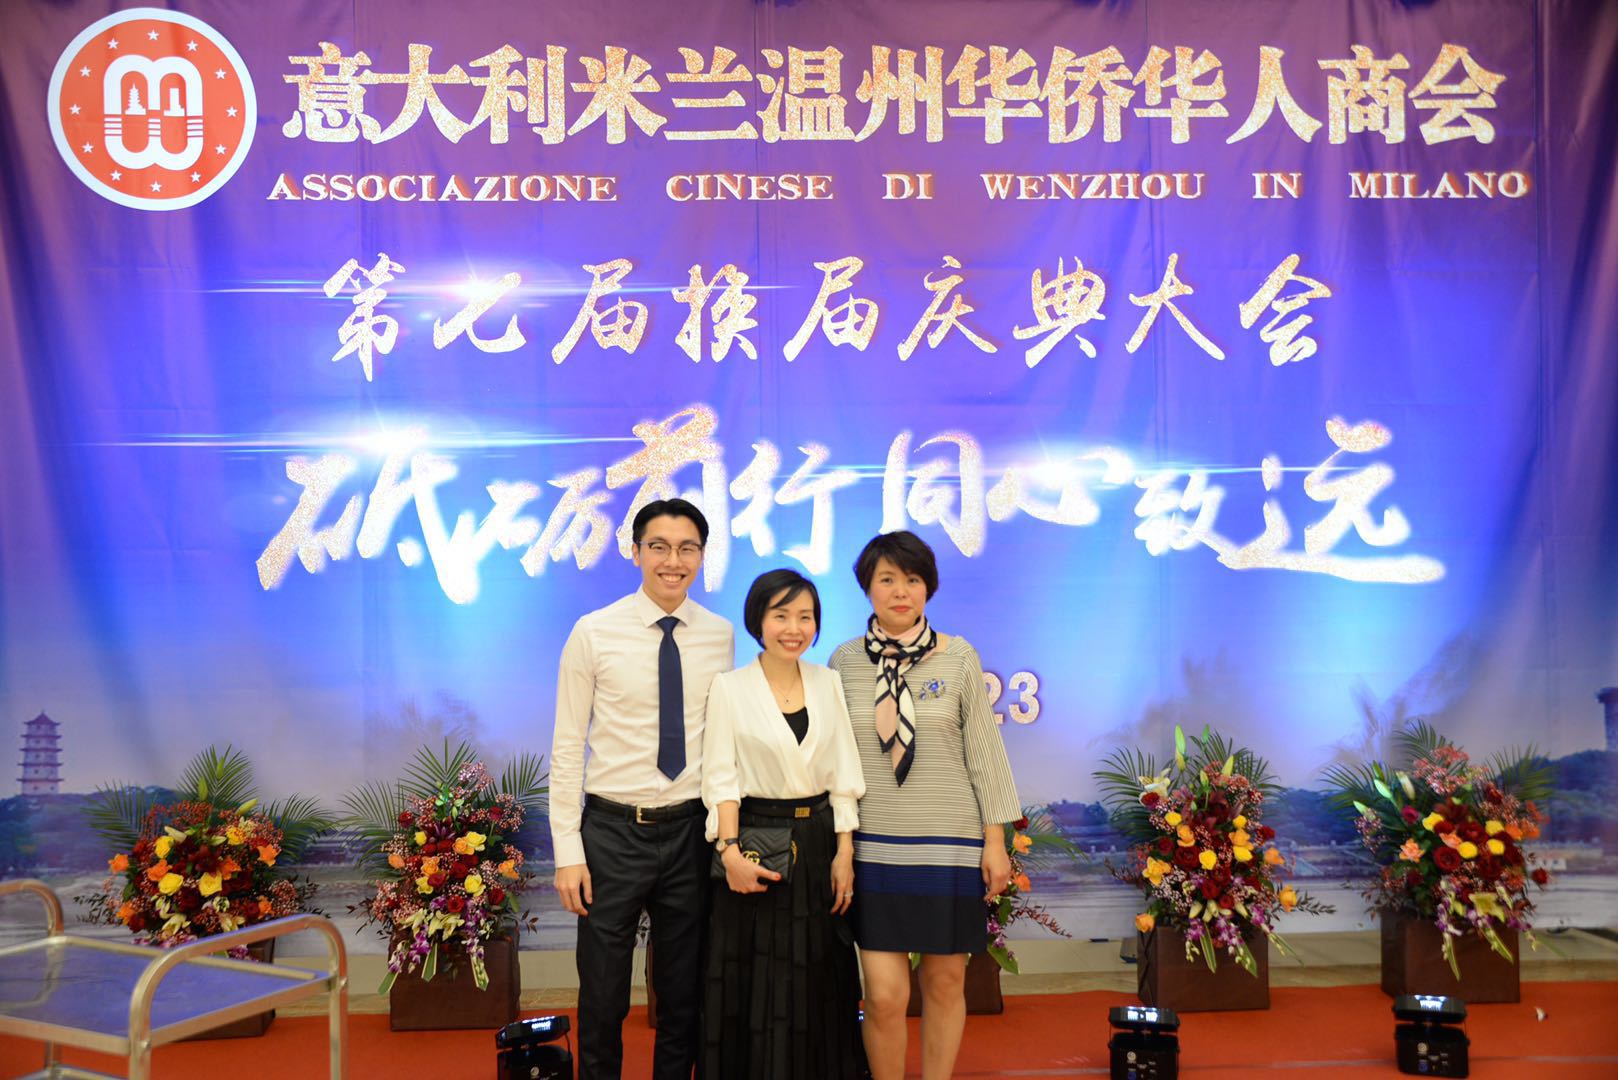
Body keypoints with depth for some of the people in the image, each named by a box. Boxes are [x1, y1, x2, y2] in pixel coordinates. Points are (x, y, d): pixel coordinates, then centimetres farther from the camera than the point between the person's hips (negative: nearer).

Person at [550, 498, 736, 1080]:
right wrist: (568, 851, -8)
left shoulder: (721, 636, 3)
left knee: (685, 998, 14)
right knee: (602, 999, 9)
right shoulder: (594, 633, -6)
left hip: (691, 831, 2)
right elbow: (567, 748, -4)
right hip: (613, 832, -2)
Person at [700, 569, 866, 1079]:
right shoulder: (729, 687, -4)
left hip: (818, 843, 3)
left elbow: (843, 777, 4)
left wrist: (844, 852, -2)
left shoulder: (828, 683, 5)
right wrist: (730, 851, -20)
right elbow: (721, 778, -8)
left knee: (818, 986, 11)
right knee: (754, 988, 4)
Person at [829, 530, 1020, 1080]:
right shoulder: (845, 661, 2)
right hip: (873, 845, 0)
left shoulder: (958, 657, -1)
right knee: (885, 994, -3)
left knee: (946, 981, 9)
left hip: (950, 844, 0)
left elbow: (983, 751, 1)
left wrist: (995, 841, 0)